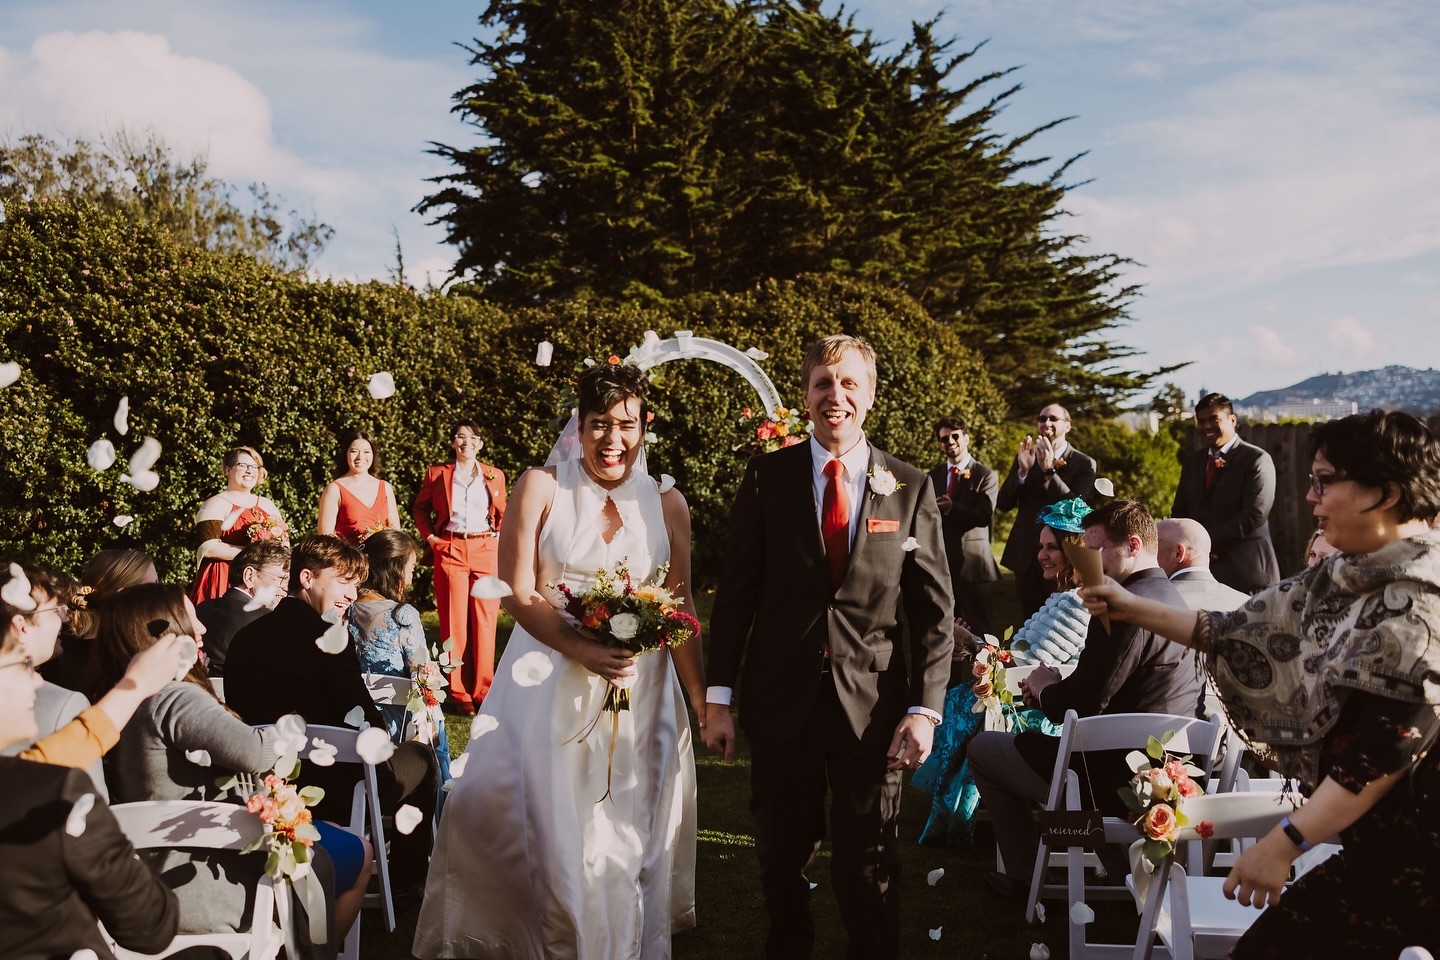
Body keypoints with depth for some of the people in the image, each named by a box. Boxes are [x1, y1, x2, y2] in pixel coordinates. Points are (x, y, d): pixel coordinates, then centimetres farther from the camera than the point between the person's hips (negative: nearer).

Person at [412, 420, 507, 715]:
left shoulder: (494, 476, 11)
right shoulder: (437, 474, 8)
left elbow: (503, 515, 18)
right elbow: (420, 508, 17)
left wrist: (501, 539, 2)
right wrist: (429, 537, 4)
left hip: (485, 550, 1)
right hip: (450, 551, -1)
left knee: (485, 621, -2)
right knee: (454, 622, -1)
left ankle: (483, 690, 5)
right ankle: (460, 693, 4)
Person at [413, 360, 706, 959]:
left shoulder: (666, 503, 3)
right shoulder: (541, 488, -3)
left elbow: (681, 612, 4)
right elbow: (519, 594, -8)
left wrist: (704, 702, -2)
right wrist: (583, 650, -21)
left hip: (639, 694, 2)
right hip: (550, 687, -2)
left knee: (628, 833, 7)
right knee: (543, 824, -5)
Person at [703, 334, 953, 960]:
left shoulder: (910, 488, 2)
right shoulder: (767, 477, 1)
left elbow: (934, 609, 2)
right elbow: (735, 592, 2)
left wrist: (925, 708, -6)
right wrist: (718, 697, -2)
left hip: (873, 705, 0)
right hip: (781, 699, 1)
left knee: (868, 867, 4)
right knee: (782, 856, 12)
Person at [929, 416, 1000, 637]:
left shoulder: (986, 475, -1)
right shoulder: (934, 476, 13)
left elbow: (985, 515, -14)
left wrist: (952, 508, -24)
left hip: (972, 561, -4)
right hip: (939, 561, 5)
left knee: (978, 626, -1)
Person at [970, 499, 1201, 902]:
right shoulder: (1171, 597, 10)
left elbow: (1081, 706, -23)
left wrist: (1044, 688, -2)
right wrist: (1055, 689, 9)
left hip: (1121, 779, -10)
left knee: (982, 748, 7)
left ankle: (1028, 879, 17)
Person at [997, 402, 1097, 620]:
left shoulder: (1084, 464, -4)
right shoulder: (1025, 456, 7)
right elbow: (1002, 504, 0)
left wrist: (1049, 471, -27)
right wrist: (1022, 471, -16)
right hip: (1026, 556, 4)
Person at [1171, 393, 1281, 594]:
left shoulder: (1257, 459, -5)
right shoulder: (1192, 461, 16)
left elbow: (1254, 515, -14)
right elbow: (1179, 511, 16)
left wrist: (1209, 541, -13)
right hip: (1201, 569, 5)